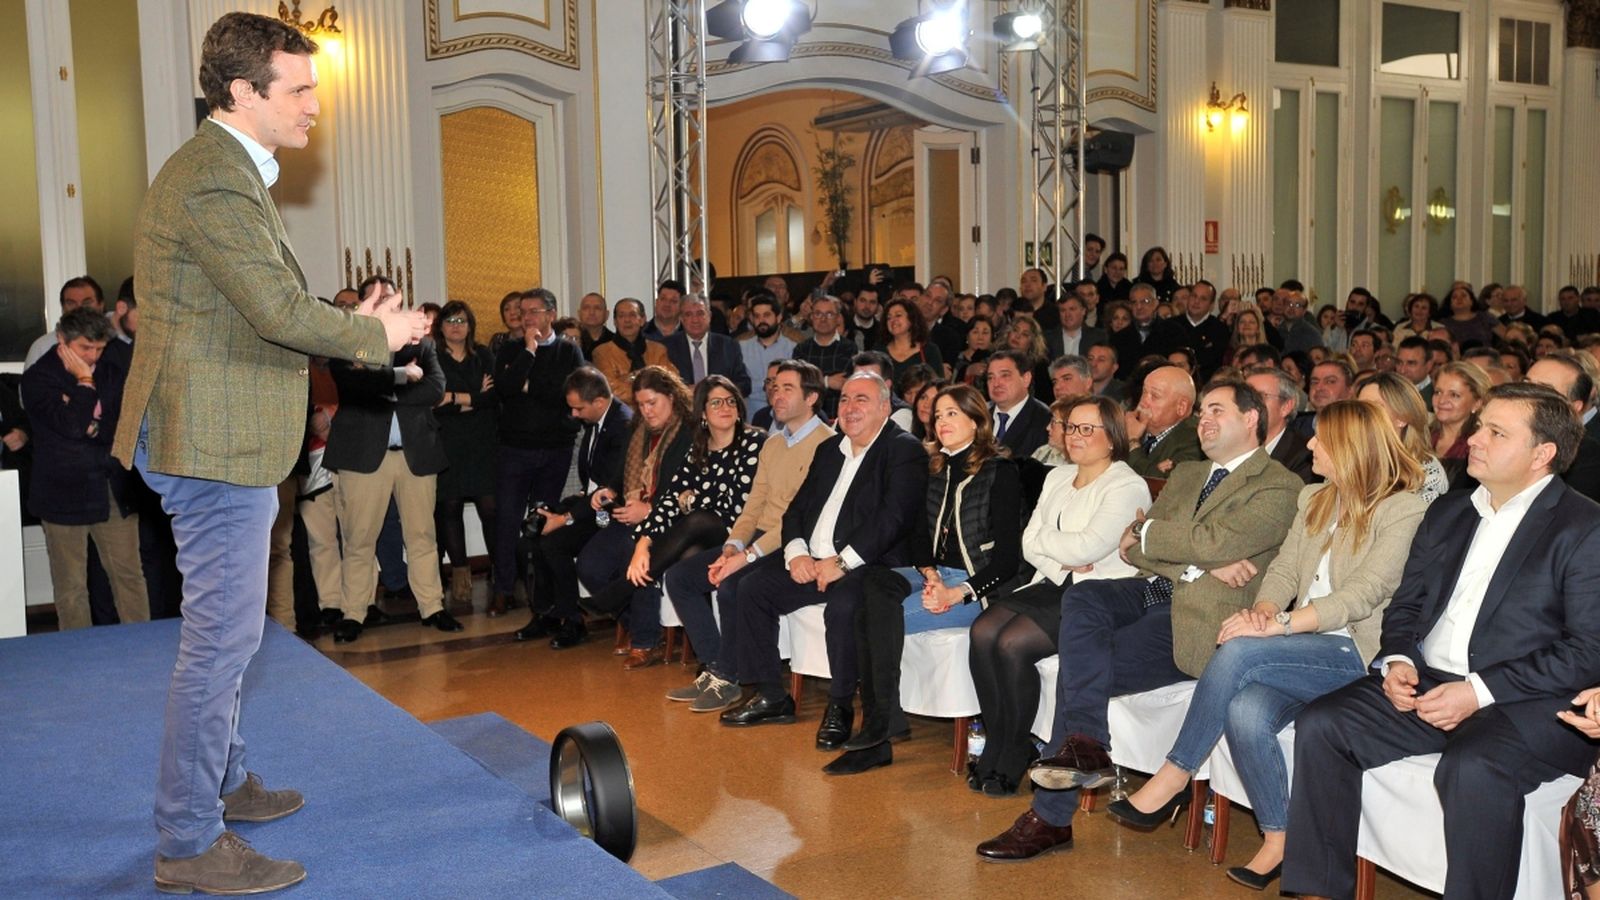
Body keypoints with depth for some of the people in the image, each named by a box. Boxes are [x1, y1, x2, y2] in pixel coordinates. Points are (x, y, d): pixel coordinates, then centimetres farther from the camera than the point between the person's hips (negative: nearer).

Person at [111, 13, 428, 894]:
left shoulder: (222, 170, 16)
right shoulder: (215, 180, -19)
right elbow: (280, 310, -23)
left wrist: (352, 324, 6)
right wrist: (377, 334, -9)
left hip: (224, 440, 11)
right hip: (214, 442, -11)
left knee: (226, 628, 21)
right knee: (221, 637, -4)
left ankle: (224, 780, 37)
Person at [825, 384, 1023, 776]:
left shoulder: (1000, 472, -4)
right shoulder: (934, 469, 15)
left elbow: (1008, 556, -9)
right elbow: (919, 535, 13)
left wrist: (958, 593, -19)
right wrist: (930, 575, -8)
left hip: (978, 584, -6)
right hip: (935, 574, 6)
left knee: (874, 611, -26)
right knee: (873, 582, -26)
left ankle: (880, 722, -15)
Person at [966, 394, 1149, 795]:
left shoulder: (1128, 487, -7)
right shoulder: (1057, 478, 18)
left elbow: (1087, 547, -19)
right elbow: (1029, 545, 12)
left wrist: (1043, 538, -1)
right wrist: (1061, 563, -9)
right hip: (1052, 586, 7)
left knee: (1013, 643, -25)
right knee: (984, 631, -19)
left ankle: (1012, 761, -9)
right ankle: (996, 748, -9)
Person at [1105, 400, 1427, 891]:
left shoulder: (1405, 510, -6)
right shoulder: (1314, 498, 17)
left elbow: (1364, 592, -17)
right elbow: (1283, 569, 11)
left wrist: (1280, 624, -26)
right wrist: (1263, 610, -12)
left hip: (1352, 653, -6)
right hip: (1300, 650, 6)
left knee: (1239, 651, -31)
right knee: (1246, 712, -28)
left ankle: (1175, 774, -16)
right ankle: (1278, 837, -10)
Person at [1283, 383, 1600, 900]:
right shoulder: (1448, 513, 18)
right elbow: (1405, 606, 21)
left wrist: (1480, 691, -18)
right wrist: (1397, 660, -1)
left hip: (1529, 703, -6)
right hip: (1425, 683, 6)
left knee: (1474, 767, -36)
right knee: (1320, 726, -14)